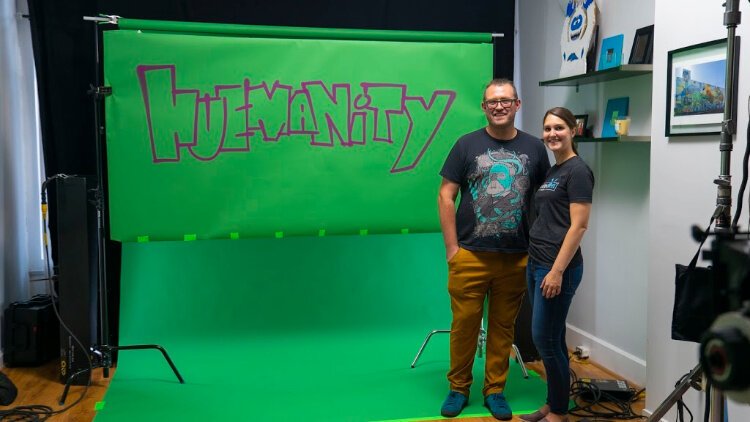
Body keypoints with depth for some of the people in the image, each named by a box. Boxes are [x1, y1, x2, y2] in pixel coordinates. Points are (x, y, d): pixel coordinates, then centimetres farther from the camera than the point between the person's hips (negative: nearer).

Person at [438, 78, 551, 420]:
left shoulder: (534, 148, 6)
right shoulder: (467, 144, 0)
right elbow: (446, 196, 0)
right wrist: (452, 248, -5)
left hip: (516, 258, 2)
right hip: (470, 255, -1)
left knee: (503, 328, 11)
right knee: (464, 324, 5)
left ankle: (495, 390, 26)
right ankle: (458, 388, 22)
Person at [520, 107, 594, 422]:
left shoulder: (577, 171, -11)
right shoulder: (551, 171, 15)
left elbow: (578, 226, -17)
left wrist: (558, 271, -20)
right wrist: (538, 265, 15)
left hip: (559, 267, -8)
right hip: (536, 264, 8)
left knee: (546, 338, -2)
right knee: (549, 338, 13)